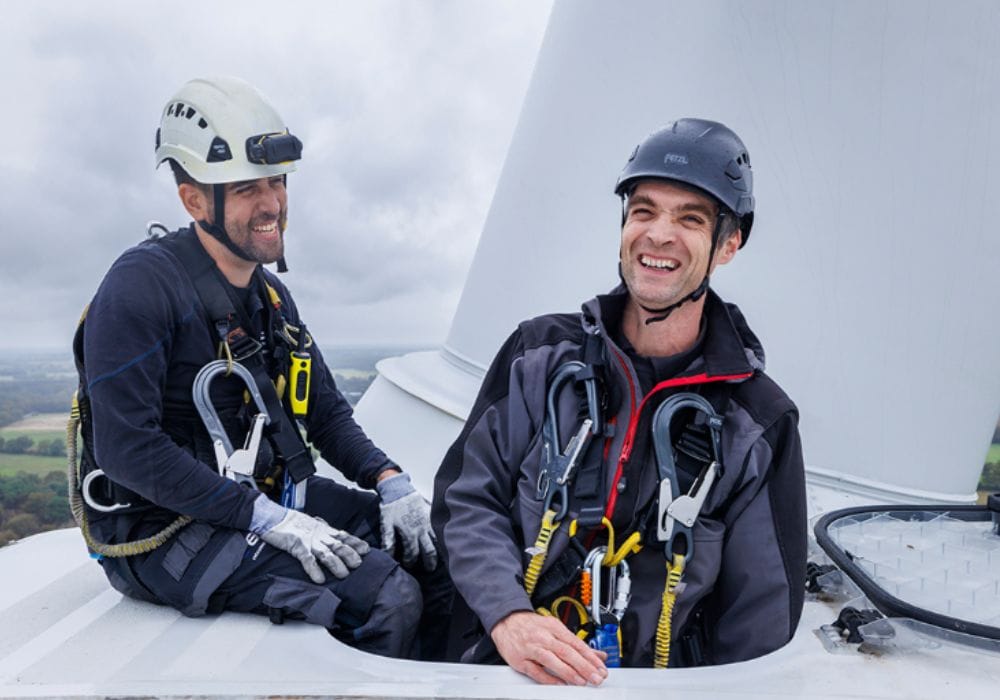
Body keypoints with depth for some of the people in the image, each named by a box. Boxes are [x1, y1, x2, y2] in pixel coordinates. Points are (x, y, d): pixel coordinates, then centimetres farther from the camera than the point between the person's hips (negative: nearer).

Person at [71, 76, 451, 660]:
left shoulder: (271, 295, 9)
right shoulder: (143, 285, -17)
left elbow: (327, 412, 13)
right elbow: (127, 450, -23)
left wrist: (392, 482, -4)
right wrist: (271, 522, -25)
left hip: (274, 496, 8)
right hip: (172, 528, -8)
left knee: (431, 540, 0)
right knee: (388, 599, -22)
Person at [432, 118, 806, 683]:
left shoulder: (761, 424, -2)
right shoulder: (540, 353, 1)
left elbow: (760, 620, 3)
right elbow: (467, 499, 0)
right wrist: (508, 615, -14)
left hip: (657, 684, 0)